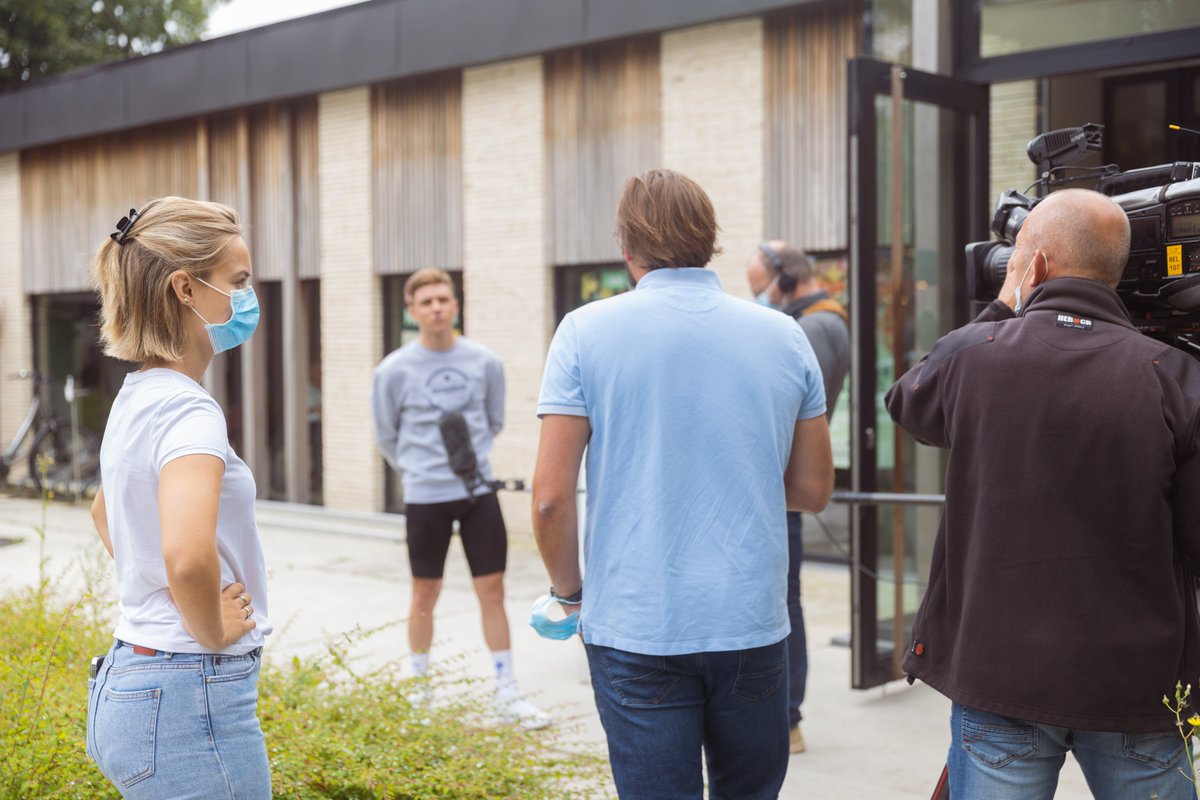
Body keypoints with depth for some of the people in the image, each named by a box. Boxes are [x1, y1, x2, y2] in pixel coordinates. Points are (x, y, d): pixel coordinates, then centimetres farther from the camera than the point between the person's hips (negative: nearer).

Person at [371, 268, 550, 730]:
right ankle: (419, 688, 24)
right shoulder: (394, 371, -5)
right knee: (425, 595, 7)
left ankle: (507, 695, 10)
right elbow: (387, 437, 7)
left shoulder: (485, 363, 1)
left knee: (492, 590, 2)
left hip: (478, 491, 2)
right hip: (425, 498, -2)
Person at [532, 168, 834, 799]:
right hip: (752, 624, 3)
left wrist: (569, 592, 9)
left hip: (634, 629, -2)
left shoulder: (586, 332, -5)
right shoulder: (784, 337, 3)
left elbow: (551, 498, -8)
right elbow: (814, 490, 9)